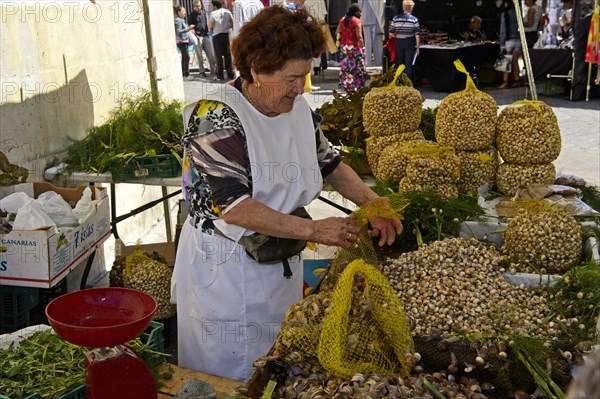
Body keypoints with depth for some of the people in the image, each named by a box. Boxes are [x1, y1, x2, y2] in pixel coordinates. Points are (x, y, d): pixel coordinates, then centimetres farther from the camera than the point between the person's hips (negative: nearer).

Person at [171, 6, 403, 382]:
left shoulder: (298, 108, 1)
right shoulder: (217, 115, -20)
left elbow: (329, 163, 15)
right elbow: (231, 205, -27)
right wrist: (314, 229, -27)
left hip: (283, 265, 7)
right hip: (224, 270, -6)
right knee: (230, 380, 8)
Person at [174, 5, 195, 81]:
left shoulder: (182, 20, 17)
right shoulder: (178, 20, -13)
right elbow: (178, 31, -20)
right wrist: (188, 28, -24)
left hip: (185, 40, 10)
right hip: (181, 41, -10)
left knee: (184, 58, 10)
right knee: (186, 57, -13)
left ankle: (183, 74, 14)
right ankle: (186, 75, -13)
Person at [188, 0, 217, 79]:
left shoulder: (205, 13, 12)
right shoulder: (191, 15, 2)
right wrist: (195, 35, -13)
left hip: (206, 36, 3)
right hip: (198, 37, -3)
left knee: (211, 55, -2)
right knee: (199, 56, 3)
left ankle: (213, 71, 1)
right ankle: (202, 72, 11)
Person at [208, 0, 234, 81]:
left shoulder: (213, 13, -10)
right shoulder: (228, 12, 1)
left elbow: (209, 27, -8)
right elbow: (232, 24, 6)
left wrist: (212, 30, 13)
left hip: (217, 36, -3)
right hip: (226, 35, 3)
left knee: (219, 56, 2)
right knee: (228, 55, 10)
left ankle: (220, 75, 2)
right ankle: (230, 73, 12)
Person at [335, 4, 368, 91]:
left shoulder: (342, 20, 8)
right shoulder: (357, 21, -11)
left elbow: (337, 33, 9)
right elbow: (359, 37, -17)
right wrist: (363, 47, -14)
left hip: (344, 46, 6)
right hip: (354, 46, -6)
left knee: (345, 66, 12)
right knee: (357, 67, 0)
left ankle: (345, 85, 16)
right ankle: (355, 86, -2)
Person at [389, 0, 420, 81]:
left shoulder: (396, 18, -2)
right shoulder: (414, 19, -9)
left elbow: (391, 33, 0)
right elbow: (417, 35, -8)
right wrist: (417, 47, -2)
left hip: (399, 43, 2)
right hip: (410, 44, -2)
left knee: (398, 63, 14)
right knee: (409, 65, 4)